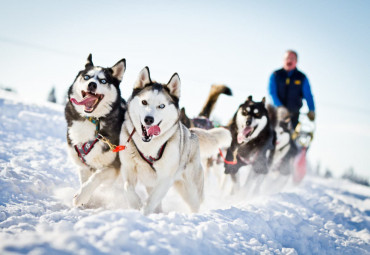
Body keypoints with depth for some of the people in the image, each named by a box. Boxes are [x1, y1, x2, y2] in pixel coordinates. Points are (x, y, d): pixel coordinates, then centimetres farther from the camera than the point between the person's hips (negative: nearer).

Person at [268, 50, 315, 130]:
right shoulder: (275, 75, 4)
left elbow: (308, 95, 2)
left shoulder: (302, 77, 5)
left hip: (293, 113, 1)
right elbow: (272, 92, -4)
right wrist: (279, 106, -19)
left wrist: (311, 110, -12)